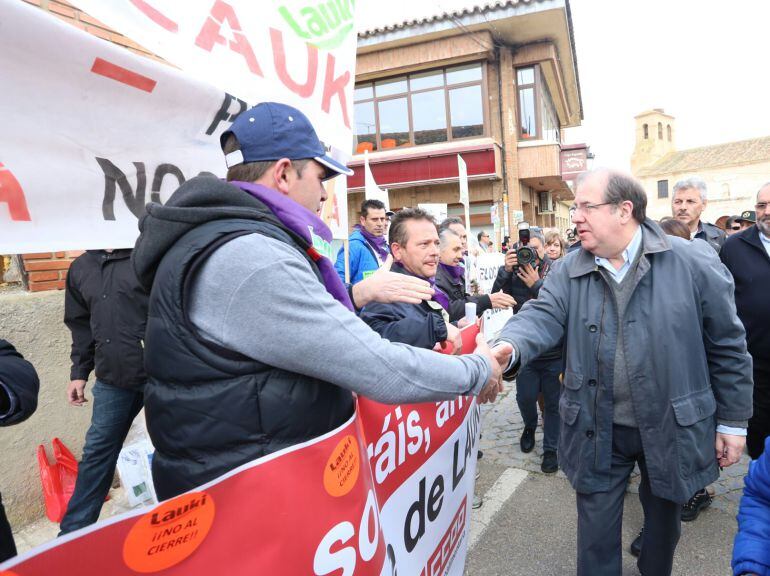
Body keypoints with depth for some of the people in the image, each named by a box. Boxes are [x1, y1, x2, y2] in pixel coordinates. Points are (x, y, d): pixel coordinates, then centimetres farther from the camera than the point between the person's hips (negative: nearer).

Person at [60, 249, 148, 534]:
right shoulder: (81, 268, 12)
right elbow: (81, 326, 18)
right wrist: (79, 373, 14)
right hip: (111, 380, 5)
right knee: (97, 453, 14)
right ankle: (73, 530, 30)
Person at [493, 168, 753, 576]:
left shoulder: (694, 263, -10)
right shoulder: (569, 271, -5)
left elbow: (727, 347, -4)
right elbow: (541, 317, -20)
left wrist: (732, 421, 0)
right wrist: (507, 350, -43)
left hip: (671, 429, 0)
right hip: (597, 431, 1)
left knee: (664, 521, 25)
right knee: (596, 531, 14)